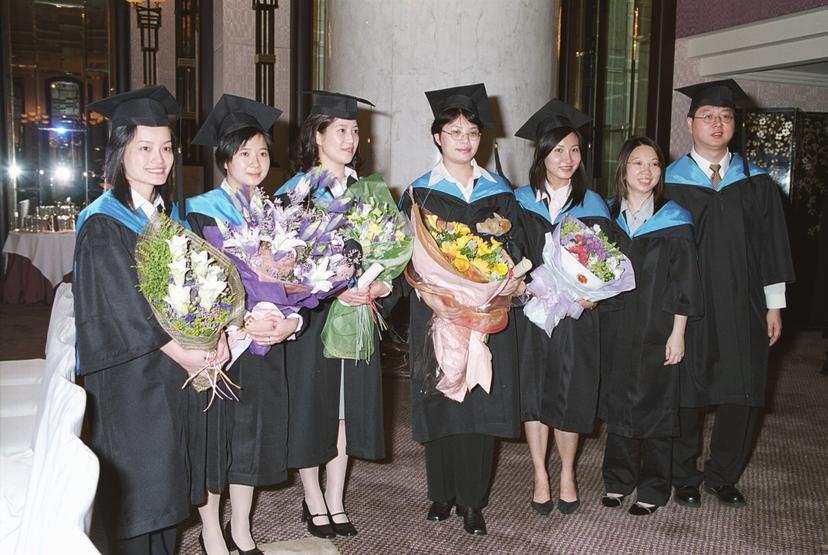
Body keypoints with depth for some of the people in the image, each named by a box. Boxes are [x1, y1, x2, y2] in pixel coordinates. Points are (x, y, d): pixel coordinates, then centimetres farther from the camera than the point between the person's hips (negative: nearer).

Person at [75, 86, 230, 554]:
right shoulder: (103, 224, -12)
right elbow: (125, 306, -18)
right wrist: (186, 354, -17)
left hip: (179, 370, 7)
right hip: (131, 375, -6)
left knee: (167, 490, 14)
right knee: (137, 493, 2)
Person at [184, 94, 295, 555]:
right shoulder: (201, 213, -7)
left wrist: (290, 321, -11)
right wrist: (241, 323, -23)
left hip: (266, 342, 5)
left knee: (253, 433, 11)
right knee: (213, 435, 4)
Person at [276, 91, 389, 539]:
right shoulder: (293, 192, -4)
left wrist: (380, 282, -6)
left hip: (358, 311, 4)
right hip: (311, 314, -4)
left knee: (347, 406, 8)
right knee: (311, 405, 4)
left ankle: (335, 501, 20)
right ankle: (313, 501, 19)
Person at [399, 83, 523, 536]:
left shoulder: (498, 191, 9)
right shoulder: (420, 192, 2)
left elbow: (511, 248, 11)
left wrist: (510, 278, -9)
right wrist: (430, 295, -18)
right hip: (436, 311, -1)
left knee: (481, 401, 1)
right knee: (440, 401, 3)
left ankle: (472, 500, 11)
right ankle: (442, 493, 19)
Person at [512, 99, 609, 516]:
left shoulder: (593, 205, 3)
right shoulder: (519, 201, 1)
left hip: (576, 314, 0)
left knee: (570, 393, 6)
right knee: (534, 392, 5)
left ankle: (567, 473, 25)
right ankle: (539, 475, 18)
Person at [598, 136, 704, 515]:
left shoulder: (674, 221, -6)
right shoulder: (608, 218, 4)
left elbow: (684, 282, -7)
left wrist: (677, 333, -10)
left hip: (657, 334, -3)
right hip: (616, 332, 3)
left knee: (655, 410, 5)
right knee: (617, 406, 12)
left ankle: (652, 490, 20)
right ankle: (618, 480, 27)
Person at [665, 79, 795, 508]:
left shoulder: (756, 183, 7)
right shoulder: (670, 183, -2)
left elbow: (771, 246, 8)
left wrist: (774, 305, 4)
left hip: (742, 310, 3)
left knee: (742, 396, 7)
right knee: (686, 394, 6)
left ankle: (722, 476, 27)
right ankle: (684, 478, 24)